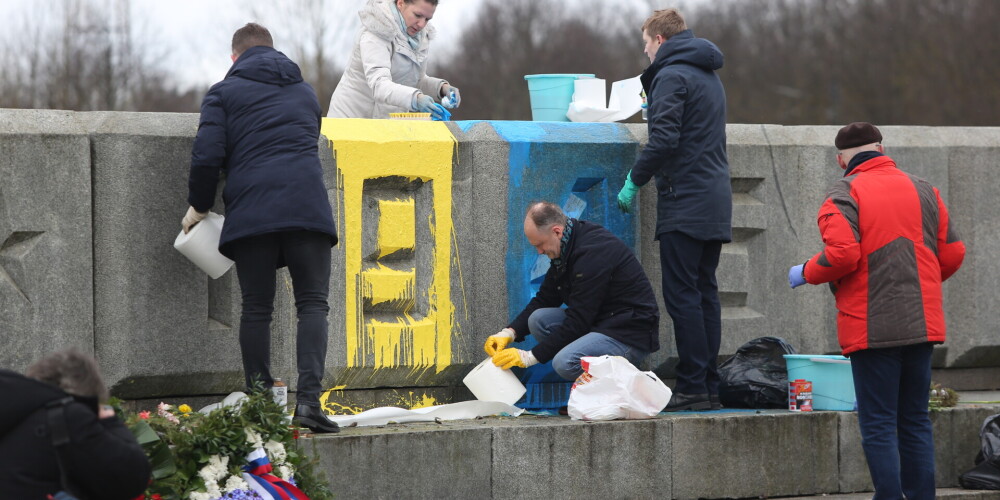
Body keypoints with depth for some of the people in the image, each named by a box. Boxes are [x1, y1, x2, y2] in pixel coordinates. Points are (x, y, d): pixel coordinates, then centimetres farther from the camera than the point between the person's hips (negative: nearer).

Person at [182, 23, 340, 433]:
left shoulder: (224, 92, 12)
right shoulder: (305, 92, 25)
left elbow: (208, 155, 0)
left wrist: (199, 206, 14)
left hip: (250, 211, -1)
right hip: (307, 206, 1)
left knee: (256, 308, 4)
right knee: (312, 303, -1)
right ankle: (309, 398, -18)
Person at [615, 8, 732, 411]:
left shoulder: (672, 75, -9)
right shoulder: (709, 76, 20)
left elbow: (664, 140, -18)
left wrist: (634, 181, -9)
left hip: (685, 201, -9)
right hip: (716, 200, 9)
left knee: (682, 294, -8)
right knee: (704, 293, 10)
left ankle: (693, 386, -11)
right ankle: (710, 386, 8)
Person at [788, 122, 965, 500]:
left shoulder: (843, 195, -6)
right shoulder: (923, 190, 11)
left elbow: (841, 255, -19)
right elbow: (952, 253, 9)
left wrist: (805, 273, -1)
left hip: (871, 326, -5)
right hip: (922, 323, 5)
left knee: (878, 425, -1)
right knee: (915, 420, 13)